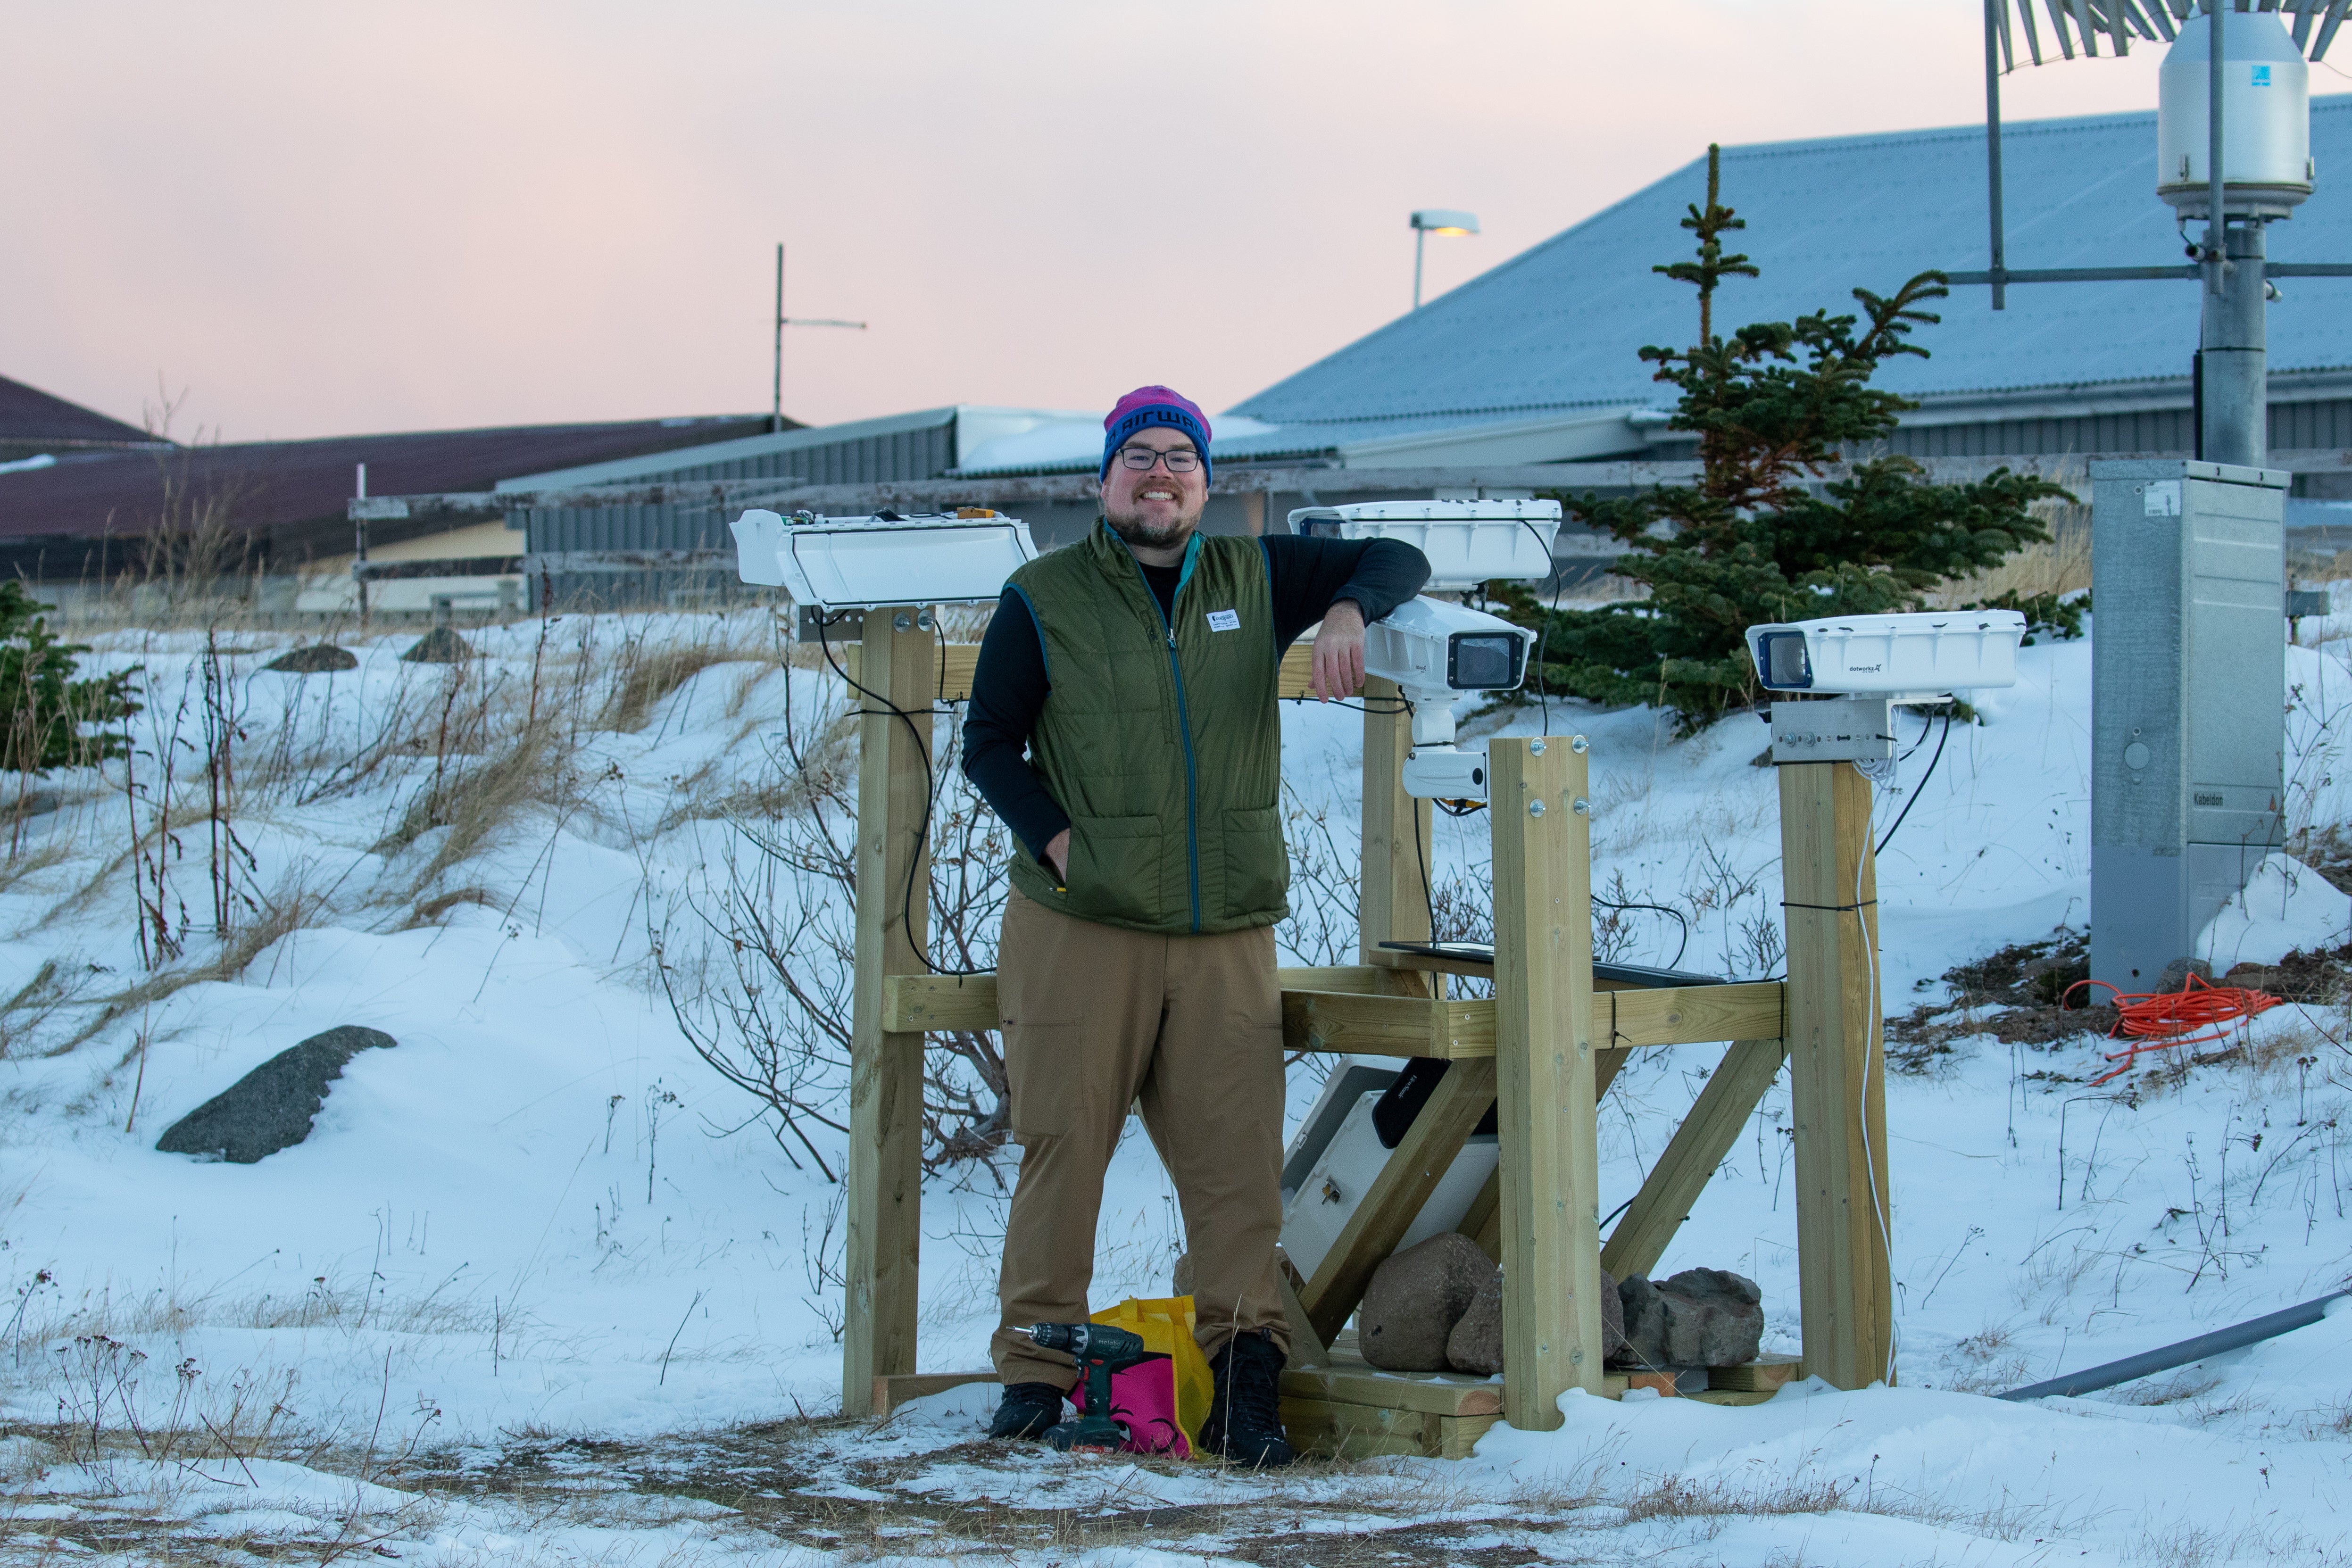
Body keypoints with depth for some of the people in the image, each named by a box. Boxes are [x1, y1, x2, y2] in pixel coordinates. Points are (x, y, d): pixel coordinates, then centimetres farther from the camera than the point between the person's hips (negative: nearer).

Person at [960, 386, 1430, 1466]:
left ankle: (1247, 1373, 4)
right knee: (1064, 1145, -1)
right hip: (1079, 930, -2)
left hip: (1229, 933, 2)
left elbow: (1397, 562, 16)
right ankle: (1036, 1366, 10)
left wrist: (1348, 610, -7)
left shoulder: (1257, 580, 11)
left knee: (1236, 1158, -1)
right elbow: (988, 743, 6)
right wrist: (1054, 838, -8)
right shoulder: (1043, 599, 4)